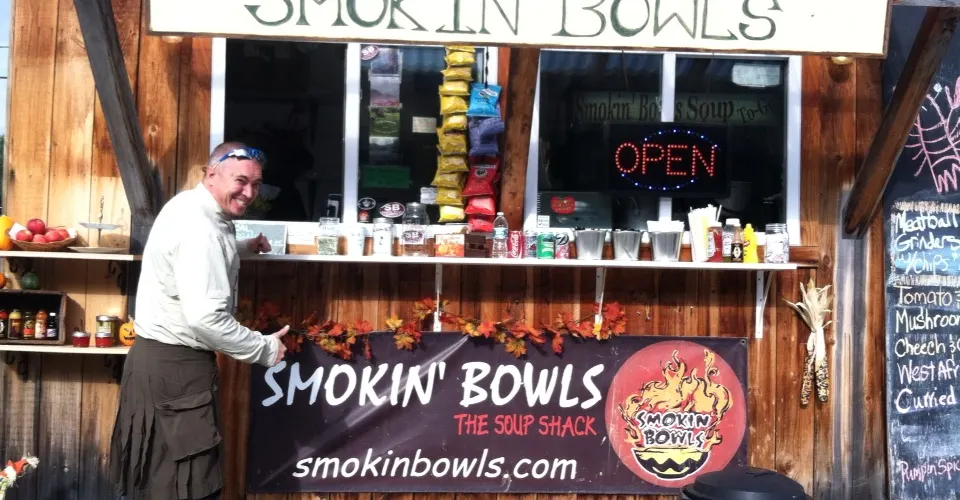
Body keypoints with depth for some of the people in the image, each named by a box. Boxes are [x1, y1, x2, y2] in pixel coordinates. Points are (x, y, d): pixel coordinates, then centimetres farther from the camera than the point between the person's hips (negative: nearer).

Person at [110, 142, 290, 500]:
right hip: (176, 365, -11)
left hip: (159, 355, 11)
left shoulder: (189, 205, 9)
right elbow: (206, 318, -30)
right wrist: (265, 349, -18)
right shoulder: (200, 229, -23)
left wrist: (242, 247, 19)